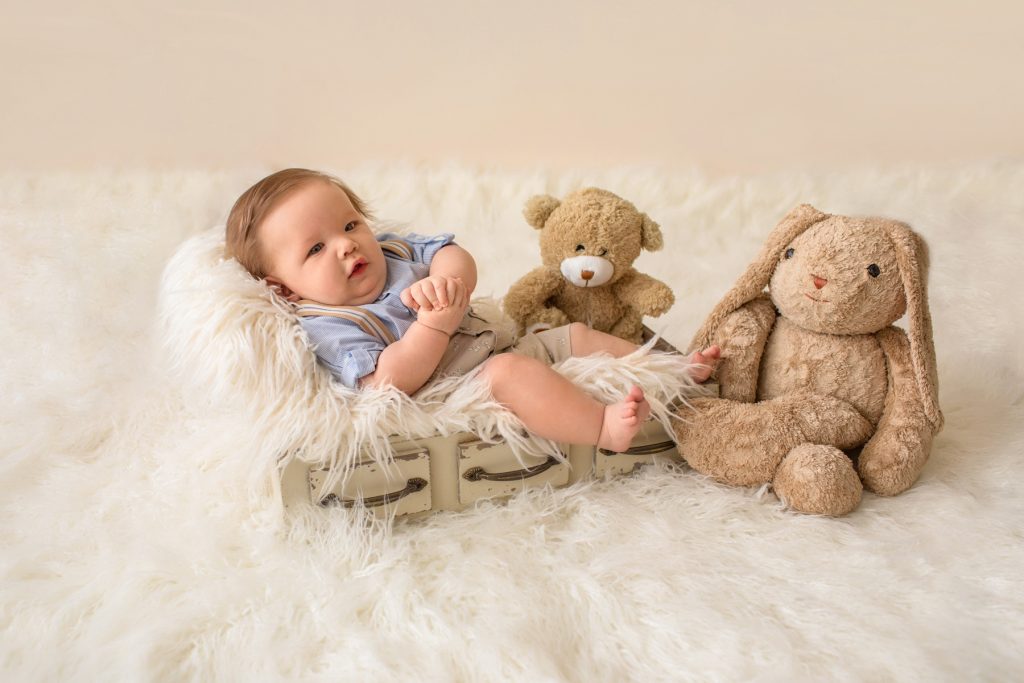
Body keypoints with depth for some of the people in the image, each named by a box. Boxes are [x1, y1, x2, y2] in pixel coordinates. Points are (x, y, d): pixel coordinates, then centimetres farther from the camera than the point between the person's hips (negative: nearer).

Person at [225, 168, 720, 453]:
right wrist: (436, 323, -29)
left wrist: (445, 280, -21)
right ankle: (605, 428, -39)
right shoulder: (327, 328, -11)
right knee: (509, 372, -36)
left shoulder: (391, 251, 11)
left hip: (497, 347, 9)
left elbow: (457, 257, 2)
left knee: (576, 336, 8)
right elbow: (390, 381, -24)